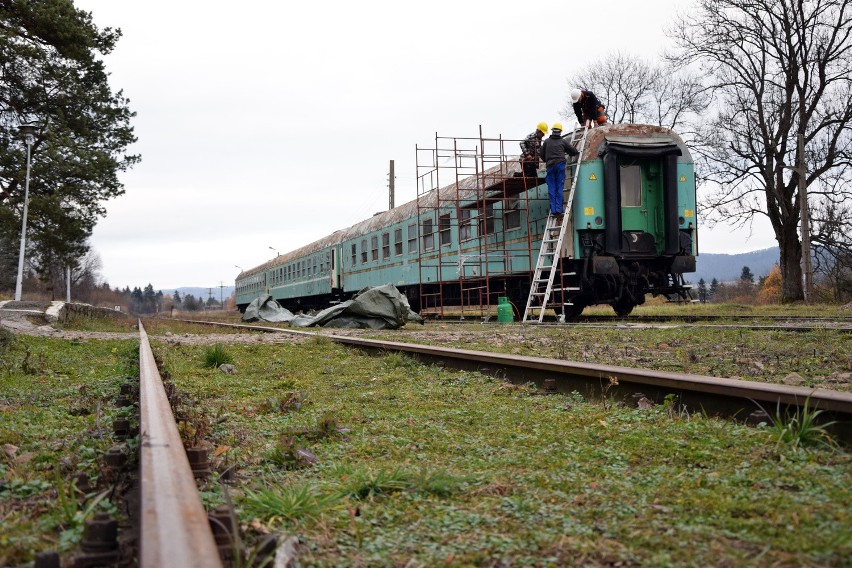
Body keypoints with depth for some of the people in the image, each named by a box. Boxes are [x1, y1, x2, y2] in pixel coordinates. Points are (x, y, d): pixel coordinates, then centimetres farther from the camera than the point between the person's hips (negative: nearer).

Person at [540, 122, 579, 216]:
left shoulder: (546, 142, 12)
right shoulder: (563, 141, 8)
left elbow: (542, 155, 17)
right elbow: (574, 151, 12)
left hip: (550, 166, 1)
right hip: (560, 164, -1)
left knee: (551, 188, 2)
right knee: (560, 187, -1)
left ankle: (553, 209, -3)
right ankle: (559, 208, -7)